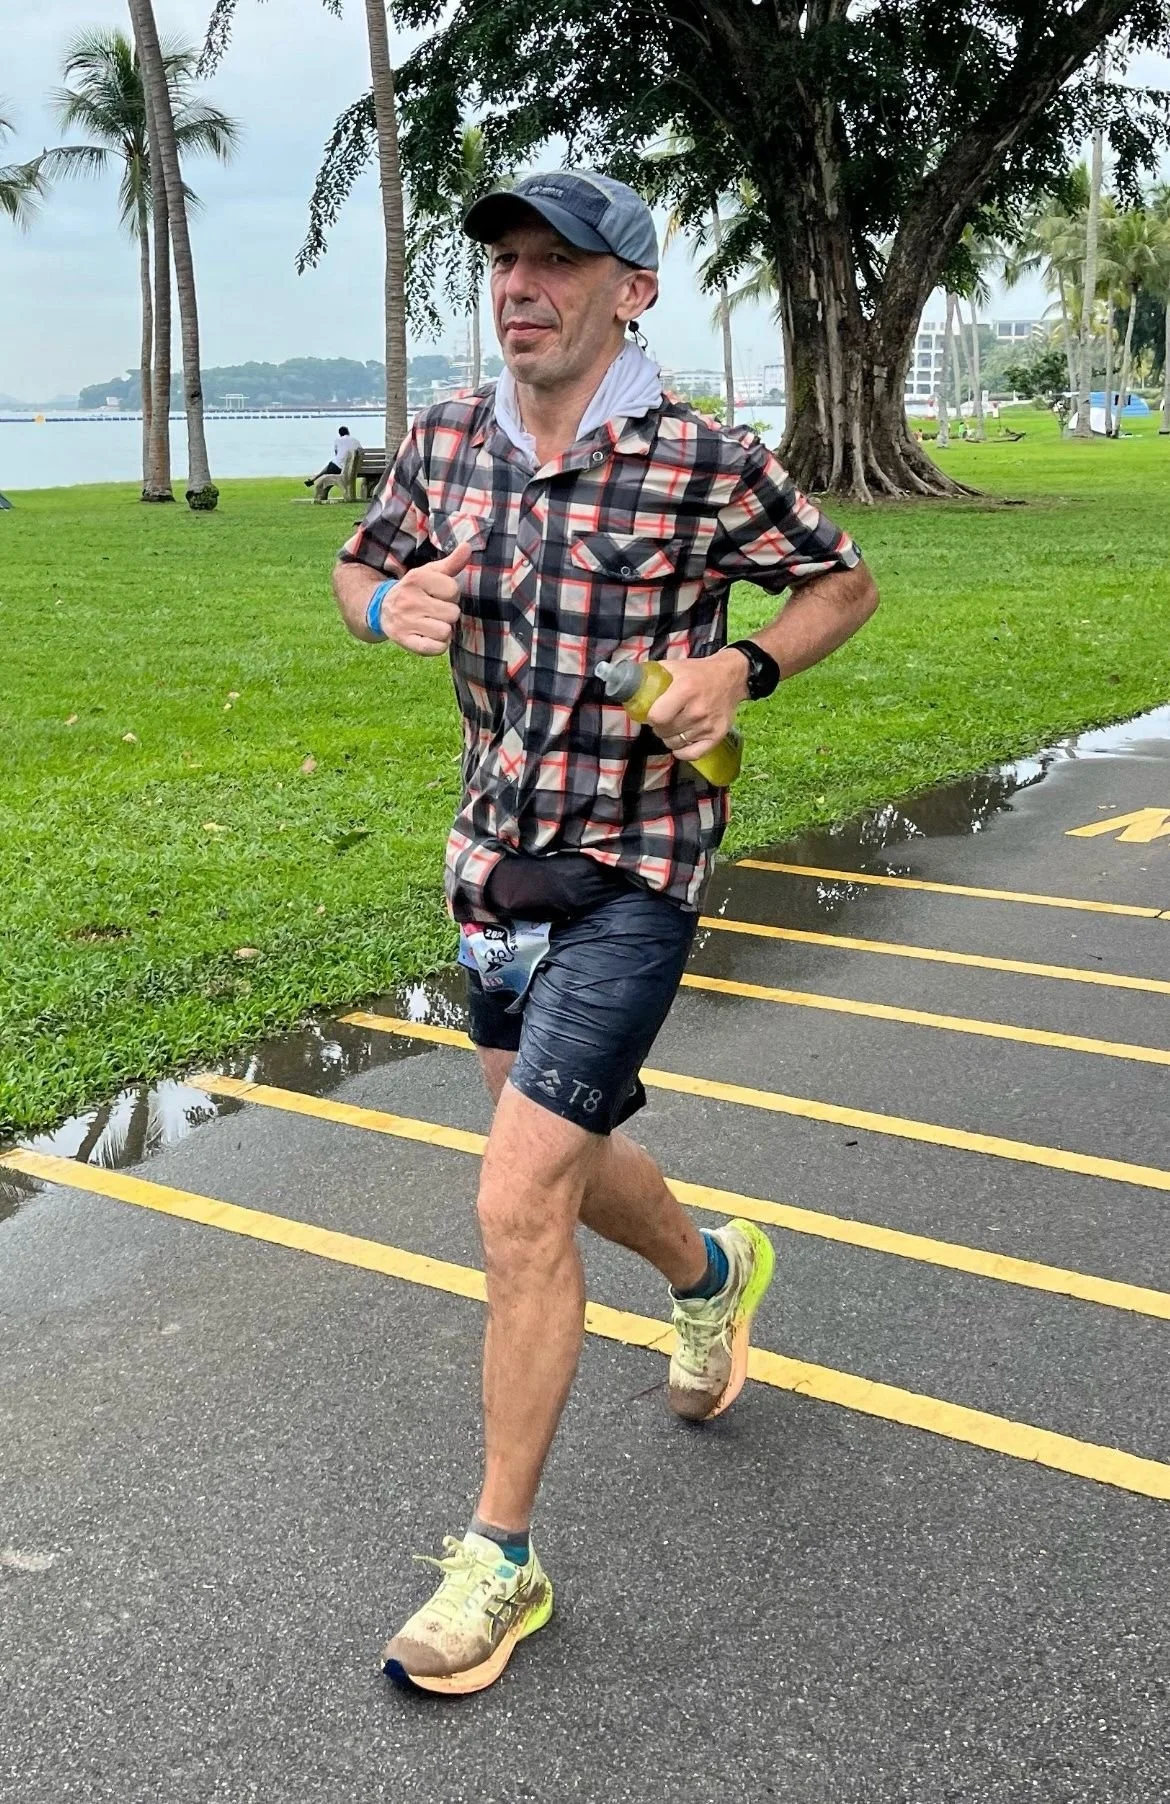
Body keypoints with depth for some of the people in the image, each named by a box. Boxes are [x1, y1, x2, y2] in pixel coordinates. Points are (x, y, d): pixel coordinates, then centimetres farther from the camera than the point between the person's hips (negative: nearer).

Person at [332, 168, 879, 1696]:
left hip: (631, 876, -6)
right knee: (564, 1156, 23)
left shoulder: (709, 465, -13)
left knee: (520, 1206, -11)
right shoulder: (446, 441, 2)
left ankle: (501, 1559, 6)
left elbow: (843, 582, 2)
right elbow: (359, 568, 17)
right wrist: (390, 604, -8)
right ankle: (712, 1273, 56)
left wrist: (740, 670, -16)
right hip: (494, 861, 6)